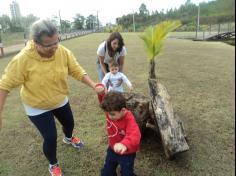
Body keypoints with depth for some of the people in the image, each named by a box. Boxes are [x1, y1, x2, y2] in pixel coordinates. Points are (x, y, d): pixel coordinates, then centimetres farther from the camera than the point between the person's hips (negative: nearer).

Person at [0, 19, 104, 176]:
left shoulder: (63, 52, -21)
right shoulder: (23, 59, -30)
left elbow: (78, 71, -12)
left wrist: (94, 86, -23)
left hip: (61, 101, 4)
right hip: (37, 107, -4)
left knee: (69, 123, 23)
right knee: (50, 138, -1)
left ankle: (68, 138, 63)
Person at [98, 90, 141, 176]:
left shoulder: (129, 120, -35)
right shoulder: (111, 111, -19)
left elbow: (135, 135, -50)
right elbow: (103, 99, -18)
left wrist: (125, 144, -71)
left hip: (126, 153, -5)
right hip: (112, 149, 6)